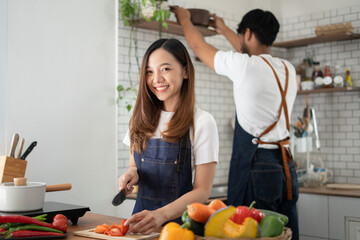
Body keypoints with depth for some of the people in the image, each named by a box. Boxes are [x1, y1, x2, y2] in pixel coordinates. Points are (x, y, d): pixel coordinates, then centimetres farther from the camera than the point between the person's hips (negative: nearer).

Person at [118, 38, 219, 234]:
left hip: (181, 220, -3)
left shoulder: (202, 122, -6)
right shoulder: (142, 119, 9)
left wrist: (161, 214, -22)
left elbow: (202, 191, -8)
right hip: (142, 214, 3)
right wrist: (132, 173, -3)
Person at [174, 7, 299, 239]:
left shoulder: (244, 66, -10)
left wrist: (184, 18, 26)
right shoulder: (288, 69, 12)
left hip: (255, 166, -7)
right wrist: (225, 30, 46)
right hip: (286, 166, 7)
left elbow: (199, 46, 6)